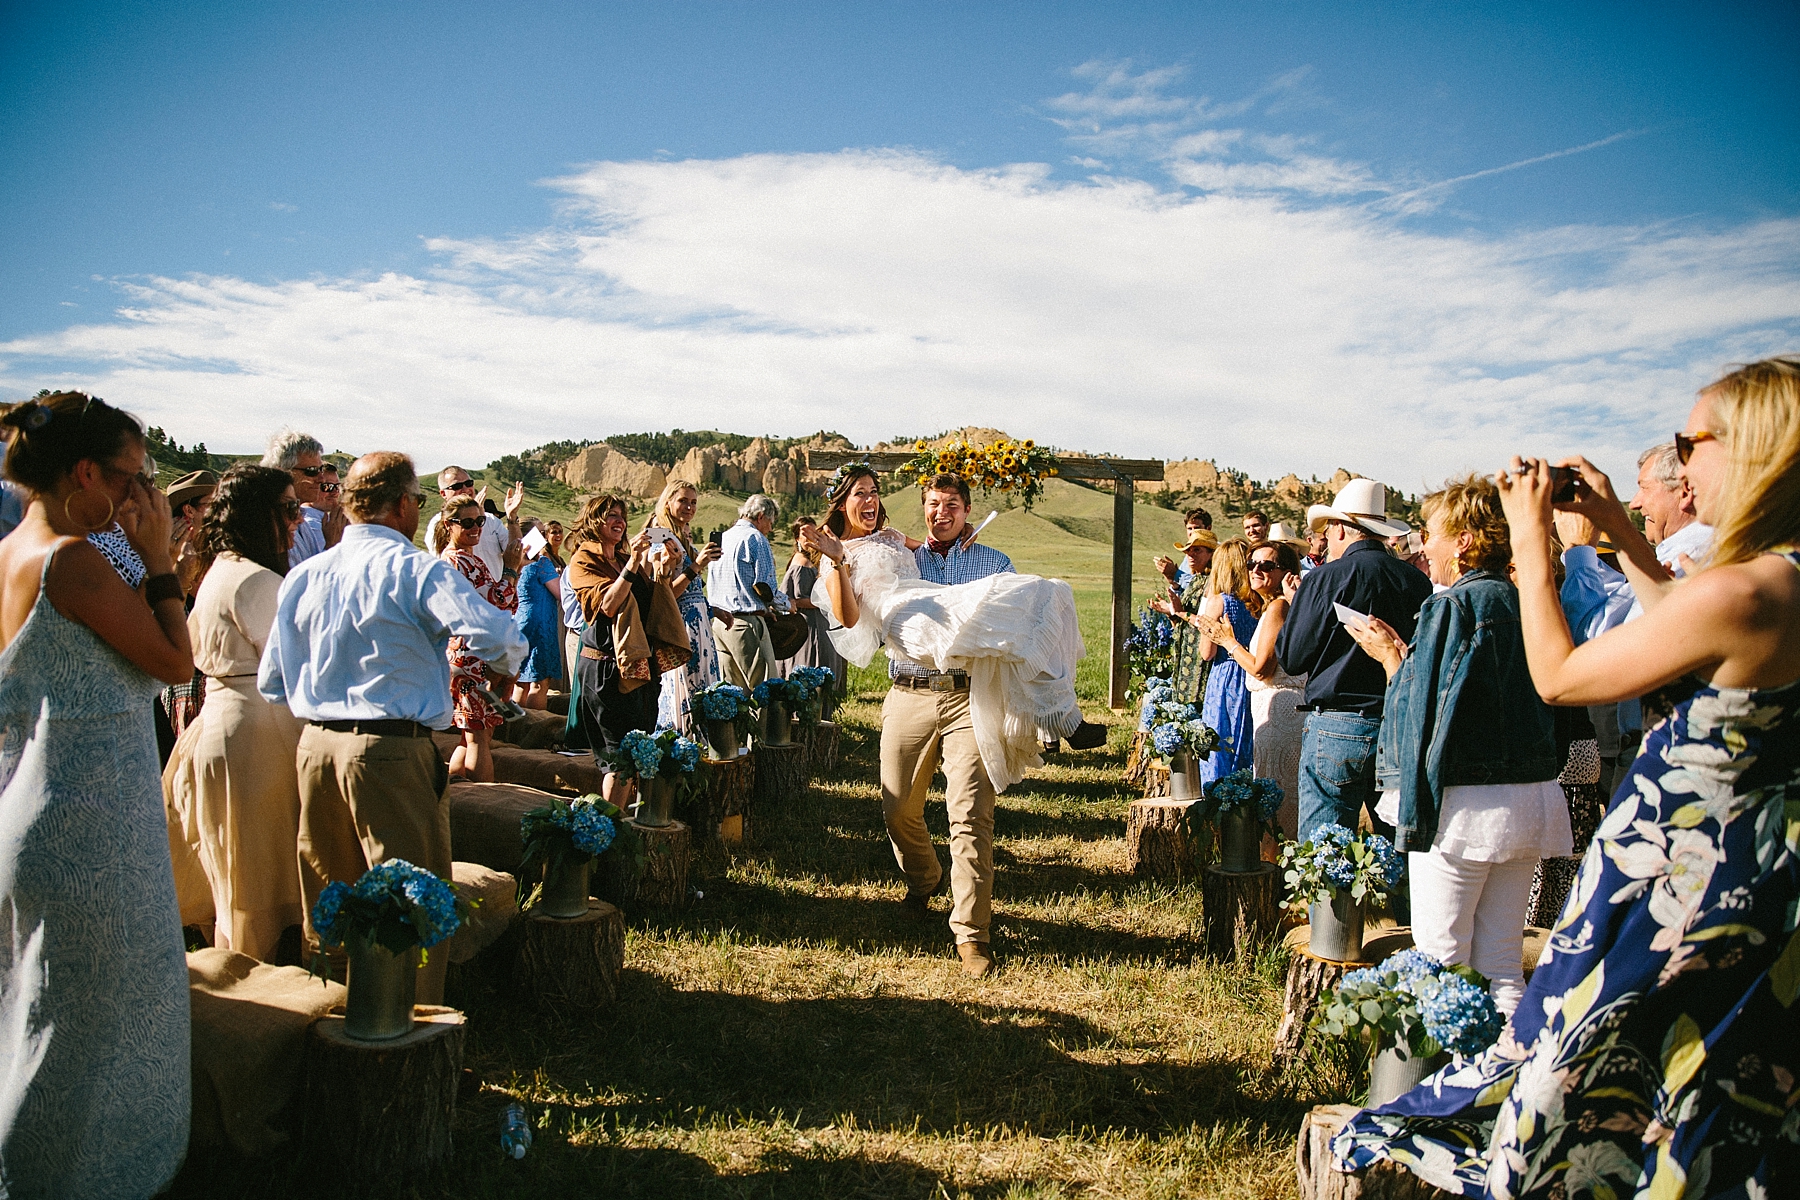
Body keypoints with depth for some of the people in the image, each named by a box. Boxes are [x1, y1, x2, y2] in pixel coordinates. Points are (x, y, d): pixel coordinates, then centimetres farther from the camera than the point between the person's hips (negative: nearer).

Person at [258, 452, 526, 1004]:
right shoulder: (416, 570, -11)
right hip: (391, 751, -7)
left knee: (328, 900, 19)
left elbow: (270, 683, 14)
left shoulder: (302, 576, 9)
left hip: (315, 747, 7)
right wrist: (502, 668, -1)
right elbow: (498, 637, -23)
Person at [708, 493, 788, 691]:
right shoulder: (755, 538, -6)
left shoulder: (720, 539, 17)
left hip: (719, 621, 8)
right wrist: (787, 603, 5)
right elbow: (766, 587, -11)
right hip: (746, 622, -8)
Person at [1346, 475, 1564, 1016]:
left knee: (1441, 961, 2)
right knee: (1503, 965, 14)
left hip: (1464, 803, -7)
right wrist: (1404, 653, 16)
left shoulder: (1451, 607, -12)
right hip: (1532, 798, 7)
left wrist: (1390, 657, 5)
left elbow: (1420, 708, -13)